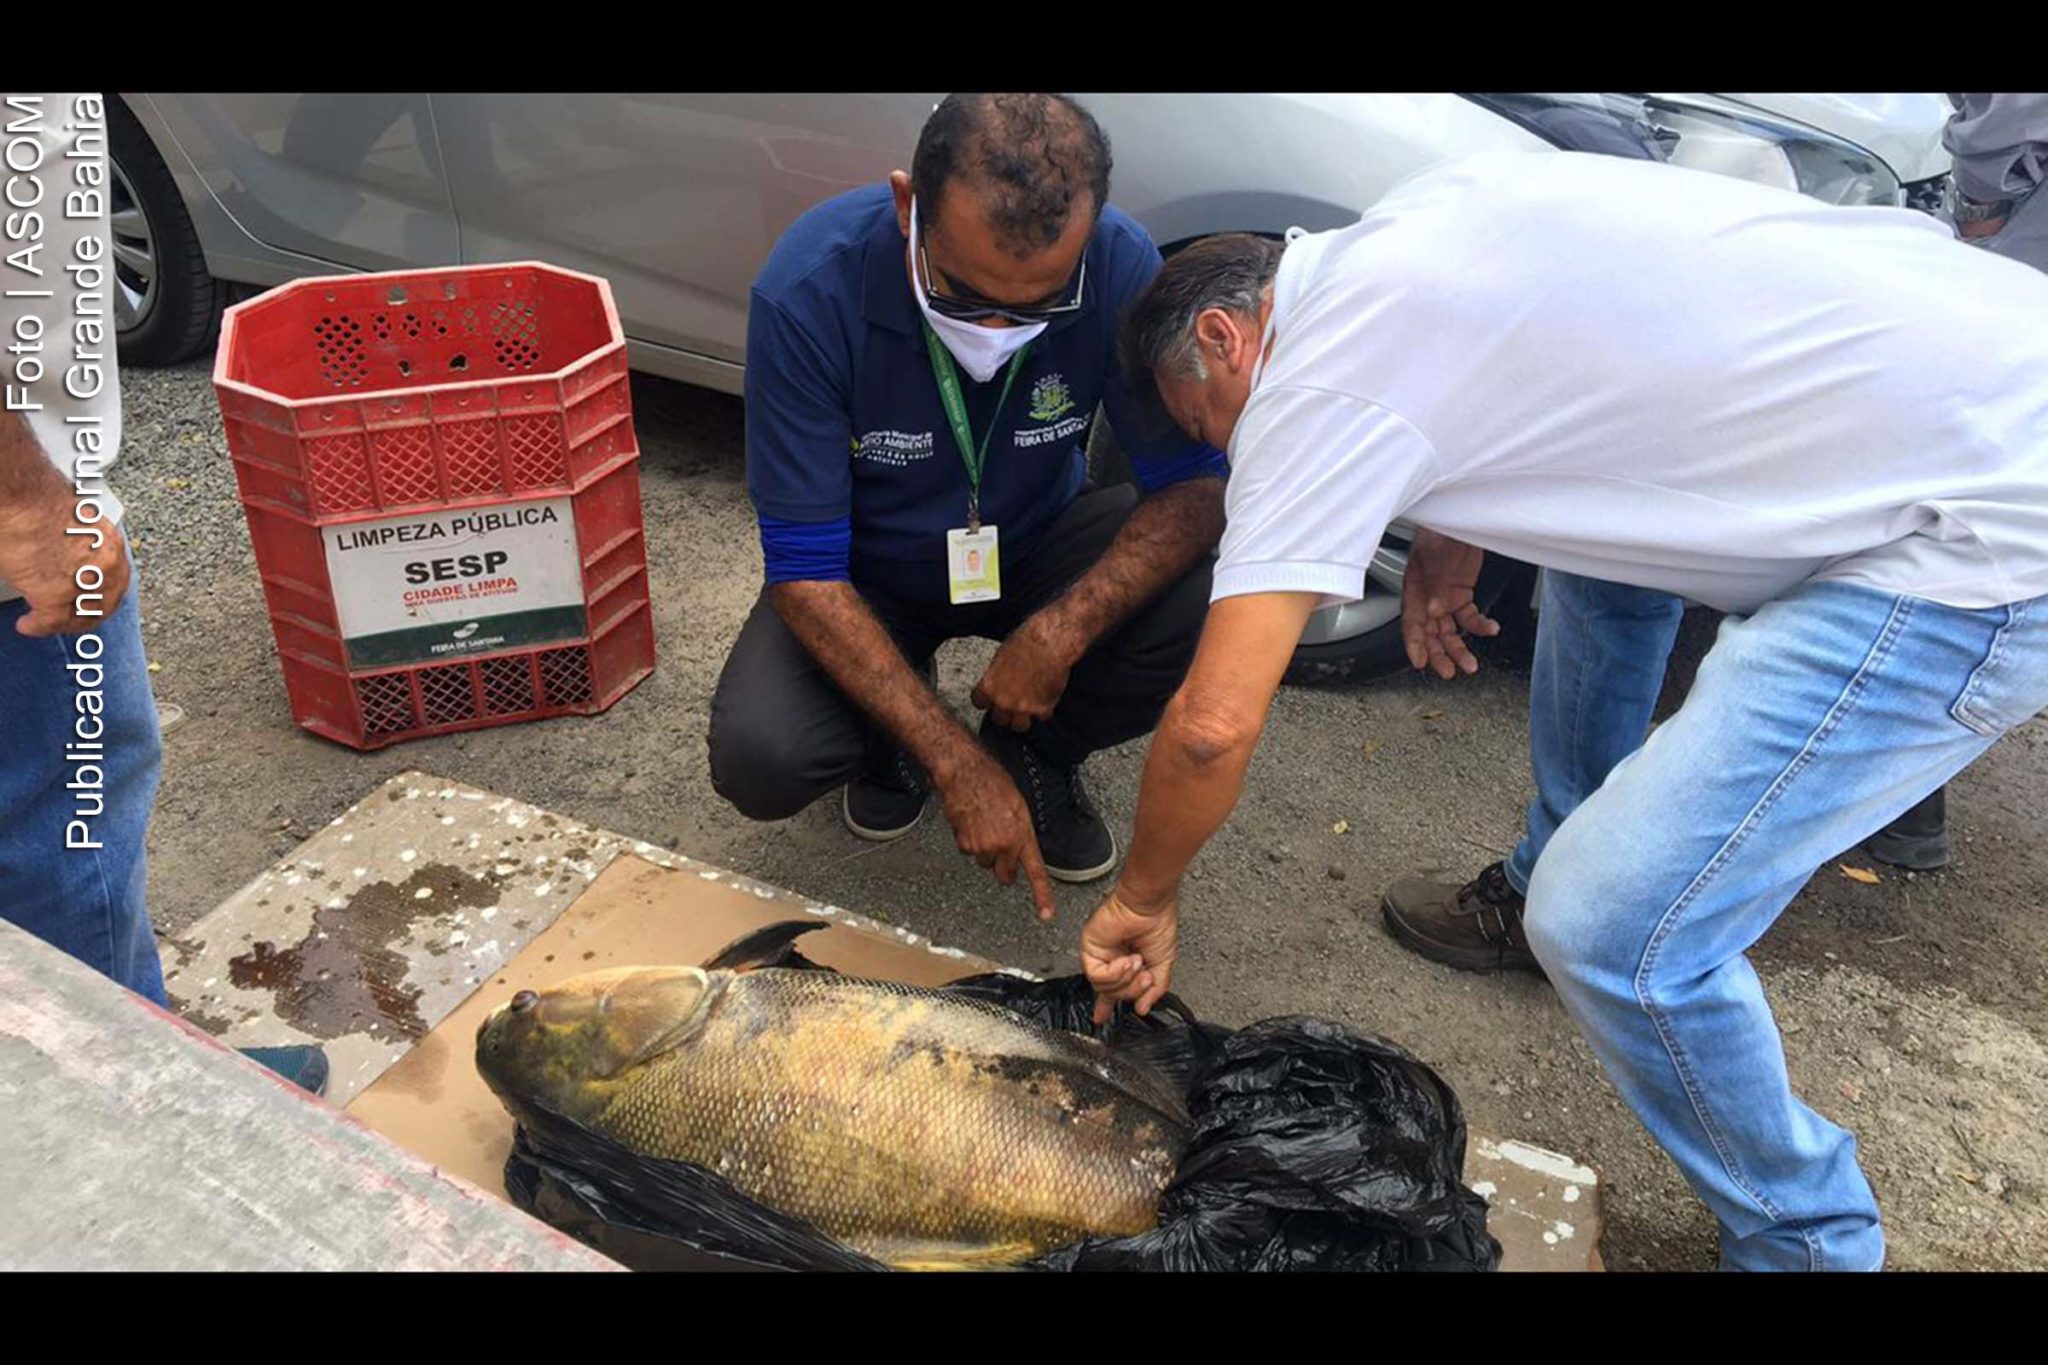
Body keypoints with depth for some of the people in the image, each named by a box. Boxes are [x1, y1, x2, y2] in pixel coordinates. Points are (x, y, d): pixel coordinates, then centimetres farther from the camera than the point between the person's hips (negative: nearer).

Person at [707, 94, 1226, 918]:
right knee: (757, 760, -27)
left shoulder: (1121, 266, -25)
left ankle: (1039, 754, 5)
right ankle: (890, 742, 11)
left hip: (1034, 552, 2)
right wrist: (956, 765, -32)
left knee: (1206, 604, -27)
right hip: (868, 573, -1)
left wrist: (1064, 629, -37)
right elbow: (805, 572, -27)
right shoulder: (808, 289, -30)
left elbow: (1195, 488, -19)